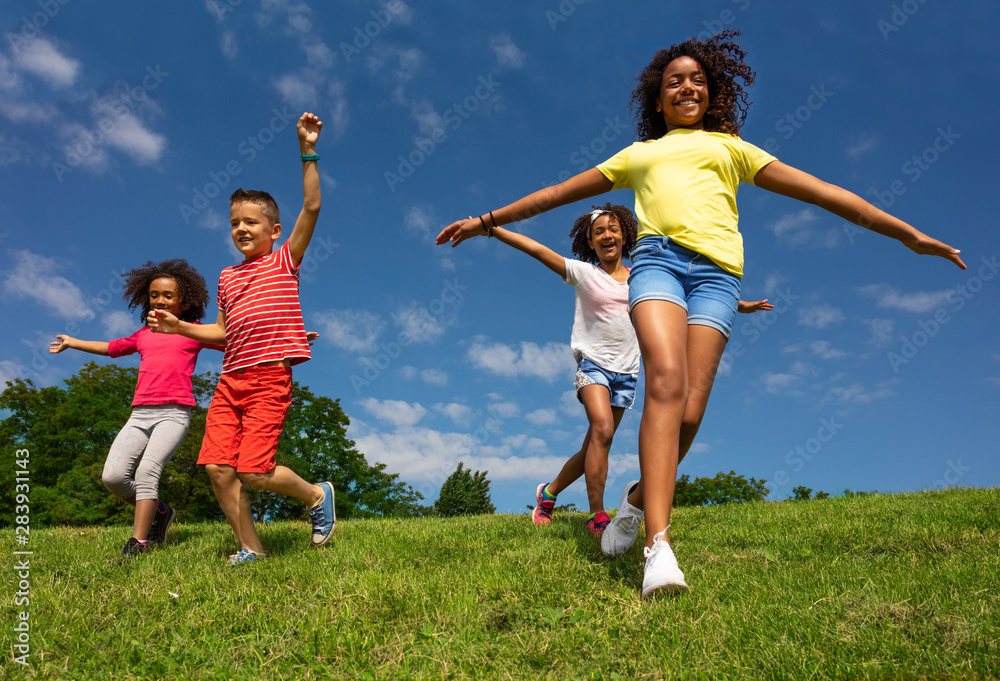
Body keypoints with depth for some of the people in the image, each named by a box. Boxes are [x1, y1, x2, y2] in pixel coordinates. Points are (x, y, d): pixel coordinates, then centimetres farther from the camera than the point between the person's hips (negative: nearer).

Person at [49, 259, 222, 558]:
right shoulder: (142, 336, 23)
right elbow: (110, 347, 39)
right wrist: (72, 342, 51)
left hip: (174, 413, -5)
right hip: (140, 414, 5)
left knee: (147, 470, -24)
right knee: (113, 476, -12)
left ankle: (138, 543, -18)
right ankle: (159, 511, 12)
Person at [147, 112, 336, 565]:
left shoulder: (284, 261, 4)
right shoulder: (227, 277, 20)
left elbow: (311, 207, -8)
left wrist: (308, 153, -12)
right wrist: (179, 327, 15)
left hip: (269, 377, -6)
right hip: (230, 380, 6)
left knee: (254, 470, -14)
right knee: (218, 468, -3)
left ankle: (316, 495, 14)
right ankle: (250, 549, 12)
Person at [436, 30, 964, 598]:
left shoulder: (732, 148, 30)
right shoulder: (636, 155, 31)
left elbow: (820, 190, 25)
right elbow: (556, 193, 32)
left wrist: (907, 233, 20)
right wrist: (486, 221, 29)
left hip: (716, 270, 1)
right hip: (657, 257, 0)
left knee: (689, 412, -15)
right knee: (666, 381, -26)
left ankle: (640, 496, 13)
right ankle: (659, 545, -31)